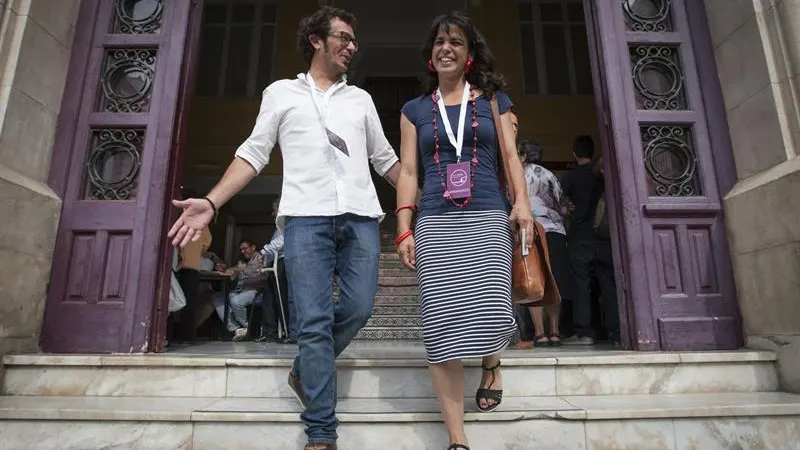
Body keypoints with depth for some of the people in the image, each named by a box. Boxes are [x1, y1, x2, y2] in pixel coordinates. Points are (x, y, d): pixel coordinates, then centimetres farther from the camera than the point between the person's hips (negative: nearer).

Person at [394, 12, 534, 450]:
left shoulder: (494, 100, 16)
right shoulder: (415, 109, 16)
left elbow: (510, 156, 9)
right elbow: (407, 172, 10)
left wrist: (522, 202, -9)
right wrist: (404, 229, 0)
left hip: (489, 219, 0)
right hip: (436, 223, 1)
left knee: (491, 312, -12)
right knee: (442, 325, -7)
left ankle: (491, 364, 28)